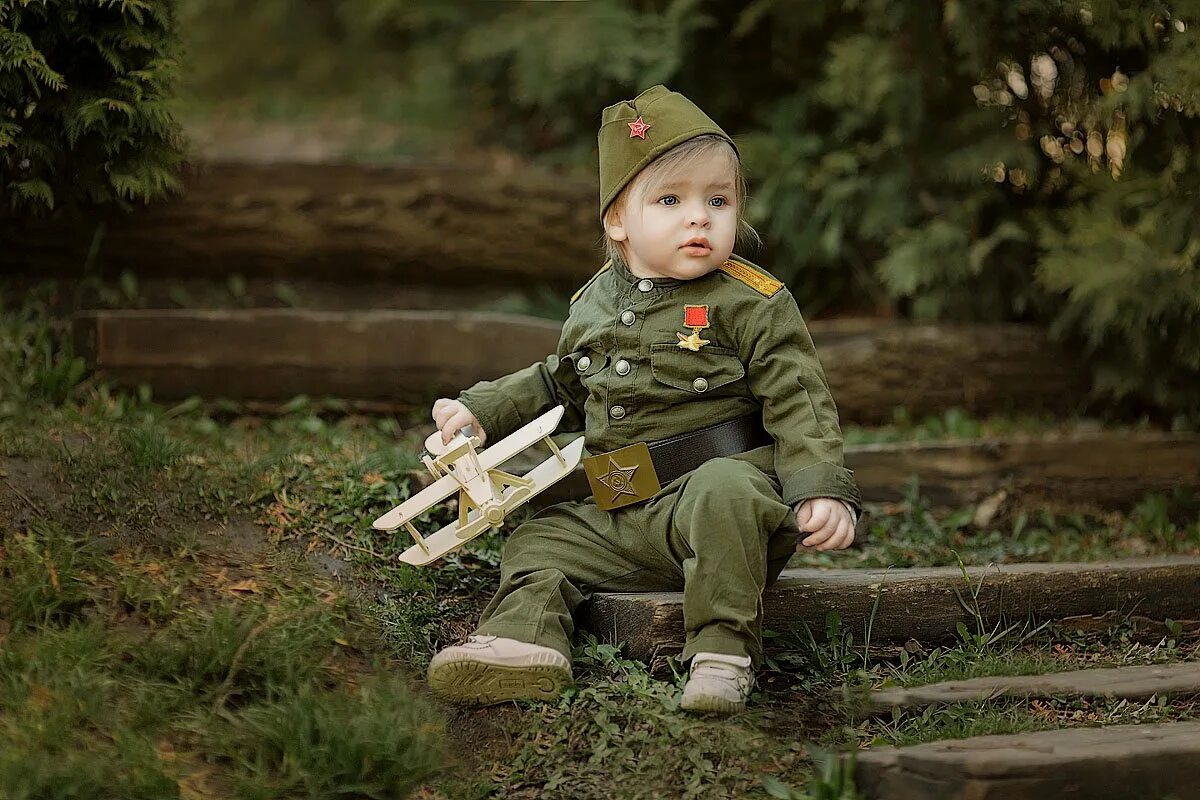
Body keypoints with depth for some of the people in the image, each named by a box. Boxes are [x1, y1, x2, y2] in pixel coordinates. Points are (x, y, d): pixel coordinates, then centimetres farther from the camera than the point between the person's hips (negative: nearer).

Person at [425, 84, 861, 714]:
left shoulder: (753, 303, -5)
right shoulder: (593, 306, 12)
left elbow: (799, 403, -8)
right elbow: (557, 386, 29)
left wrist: (822, 490, -21)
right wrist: (481, 410, 19)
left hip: (722, 482, -6)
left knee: (725, 491, -37)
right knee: (540, 539, 2)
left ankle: (723, 649, -32)